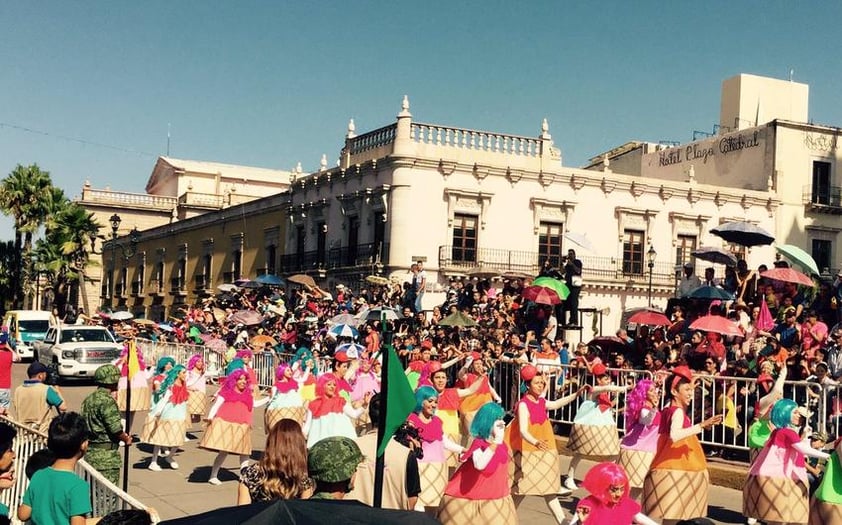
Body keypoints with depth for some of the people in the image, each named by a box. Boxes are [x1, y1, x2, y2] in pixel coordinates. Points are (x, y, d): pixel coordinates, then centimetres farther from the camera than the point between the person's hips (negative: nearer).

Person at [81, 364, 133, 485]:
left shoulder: (88, 399, 11)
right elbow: (115, 429, -20)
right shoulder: (107, 400, -16)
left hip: (89, 452, 9)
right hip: (106, 456, -9)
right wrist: (126, 439, 0)